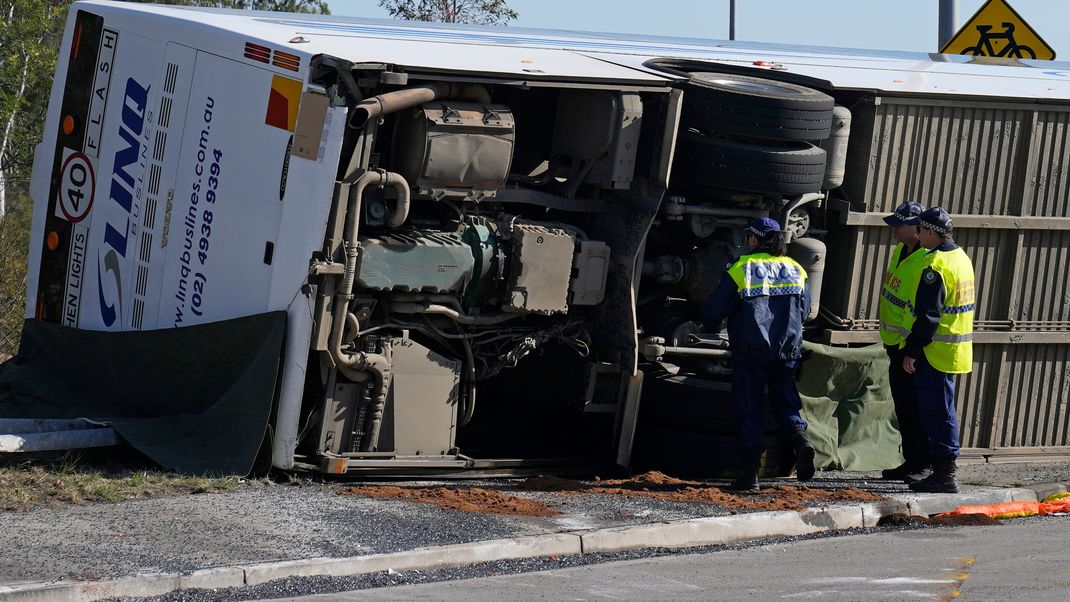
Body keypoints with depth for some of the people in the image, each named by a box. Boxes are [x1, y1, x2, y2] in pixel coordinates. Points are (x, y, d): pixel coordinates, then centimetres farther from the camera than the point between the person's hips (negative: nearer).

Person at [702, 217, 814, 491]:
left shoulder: (741, 269, -4)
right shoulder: (795, 270, 9)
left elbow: (714, 310, -3)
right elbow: (805, 310, 17)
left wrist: (712, 326, 20)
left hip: (750, 350, -3)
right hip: (787, 350, 3)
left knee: (750, 409, 2)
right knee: (785, 401, 14)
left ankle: (749, 472, -1)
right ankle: (799, 436, -16)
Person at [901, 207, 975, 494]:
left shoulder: (936, 265, -18)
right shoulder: (961, 258, 13)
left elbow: (928, 315, -21)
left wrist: (912, 351, -17)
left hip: (936, 351, -10)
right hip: (956, 350, 10)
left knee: (937, 413, -6)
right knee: (942, 411, 15)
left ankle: (944, 474, -5)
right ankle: (943, 472, 20)